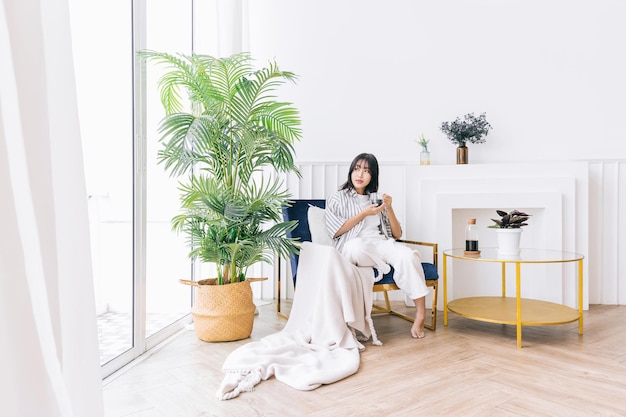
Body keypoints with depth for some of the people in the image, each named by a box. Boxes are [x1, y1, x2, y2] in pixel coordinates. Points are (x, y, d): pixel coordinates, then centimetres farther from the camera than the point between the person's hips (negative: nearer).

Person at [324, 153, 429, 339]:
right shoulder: (337, 198, 13)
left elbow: (397, 234, 16)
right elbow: (335, 232, -3)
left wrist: (389, 209, 0)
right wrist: (364, 214, -6)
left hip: (382, 244, 3)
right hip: (353, 247, -3)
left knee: (407, 255, -30)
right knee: (356, 245, -41)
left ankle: (420, 313, -27)